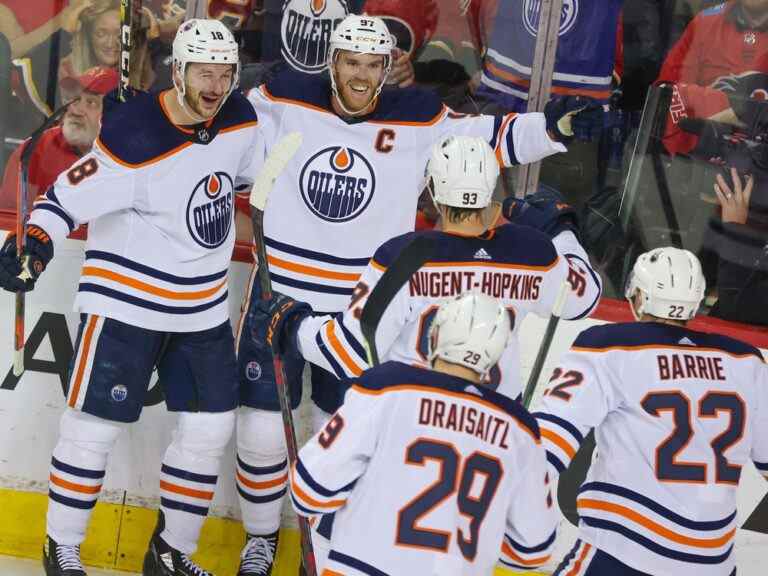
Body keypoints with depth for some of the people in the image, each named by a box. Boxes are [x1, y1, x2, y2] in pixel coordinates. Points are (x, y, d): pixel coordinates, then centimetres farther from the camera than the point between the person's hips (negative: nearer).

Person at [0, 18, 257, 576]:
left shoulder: (240, 119, -2)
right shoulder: (133, 136, -23)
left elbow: (258, 173, 18)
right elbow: (69, 197, -23)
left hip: (205, 307, 6)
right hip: (127, 300, -6)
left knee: (210, 426, 8)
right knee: (96, 423, -2)